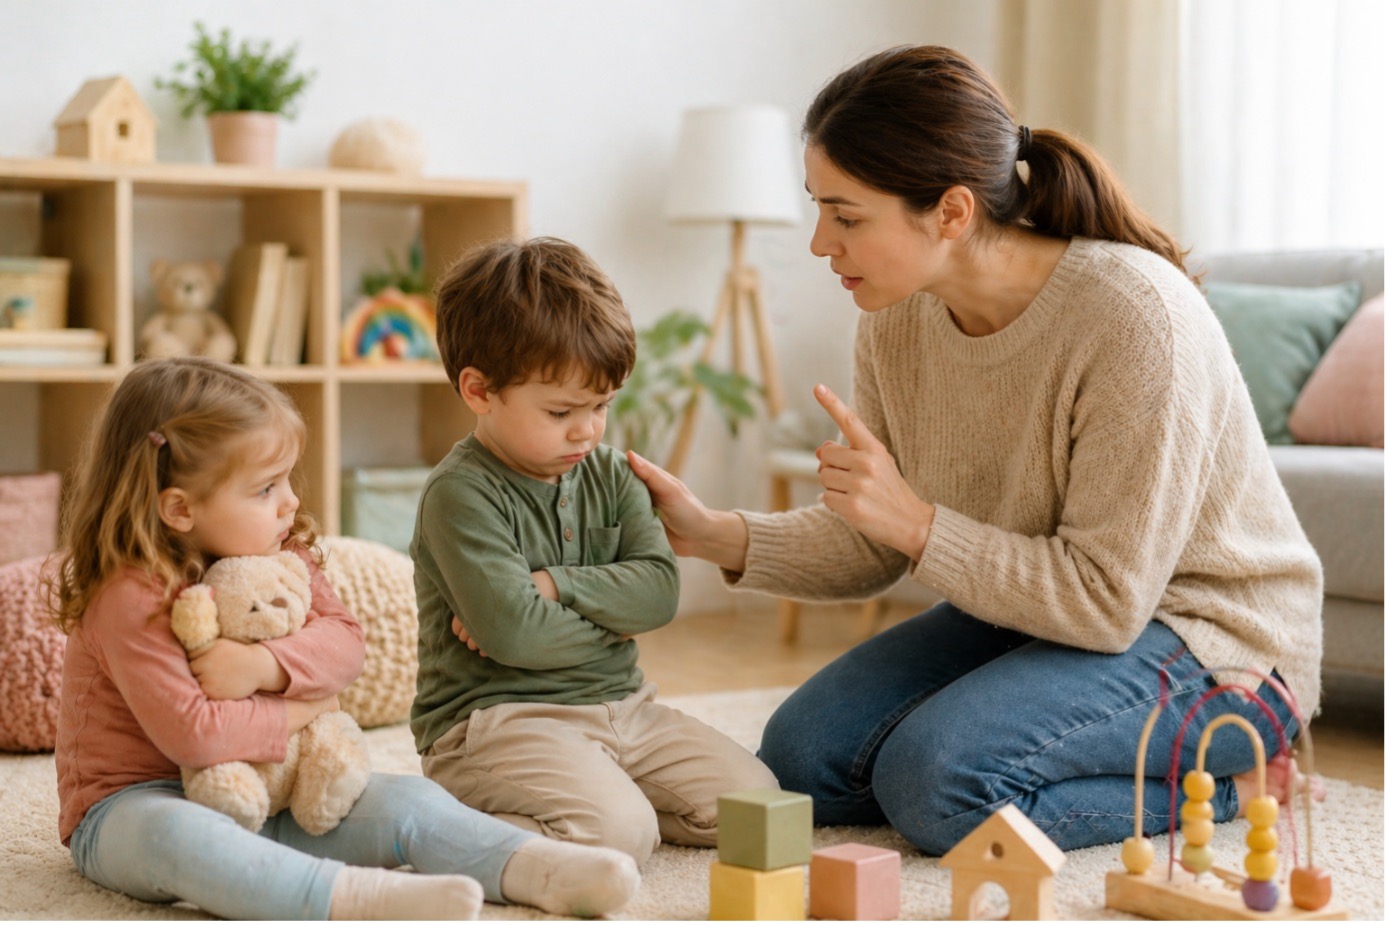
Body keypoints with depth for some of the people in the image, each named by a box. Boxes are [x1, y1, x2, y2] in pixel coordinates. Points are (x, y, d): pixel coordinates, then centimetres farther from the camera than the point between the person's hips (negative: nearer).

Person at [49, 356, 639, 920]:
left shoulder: (282, 557, 3)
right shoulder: (131, 600, -21)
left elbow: (344, 642, -7)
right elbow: (191, 734, -27)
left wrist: (264, 665, -26)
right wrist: (299, 713, -15)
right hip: (130, 805, -7)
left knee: (404, 800, -12)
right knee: (172, 835, -42)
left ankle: (536, 869, -31)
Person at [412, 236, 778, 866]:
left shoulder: (610, 475, 9)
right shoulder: (461, 495, -14)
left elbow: (659, 589, -3)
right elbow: (511, 634, -23)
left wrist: (554, 586, -16)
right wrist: (611, 622, -6)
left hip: (619, 706, 8)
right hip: (494, 718, -8)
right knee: (619, 833, -30)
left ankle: (602, 791, 14)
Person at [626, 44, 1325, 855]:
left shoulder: (1133, 315, -28)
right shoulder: (897, 320, -6)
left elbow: (1107, 600, -25)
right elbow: (870, 551, 2)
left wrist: (917, 522, -29)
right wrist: (716, 535, -14)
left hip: (1209, 638, -7)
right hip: (1028, 606, 8)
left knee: (935, 777, -27)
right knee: (801, 756, -6)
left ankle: (1218, 783, -2)